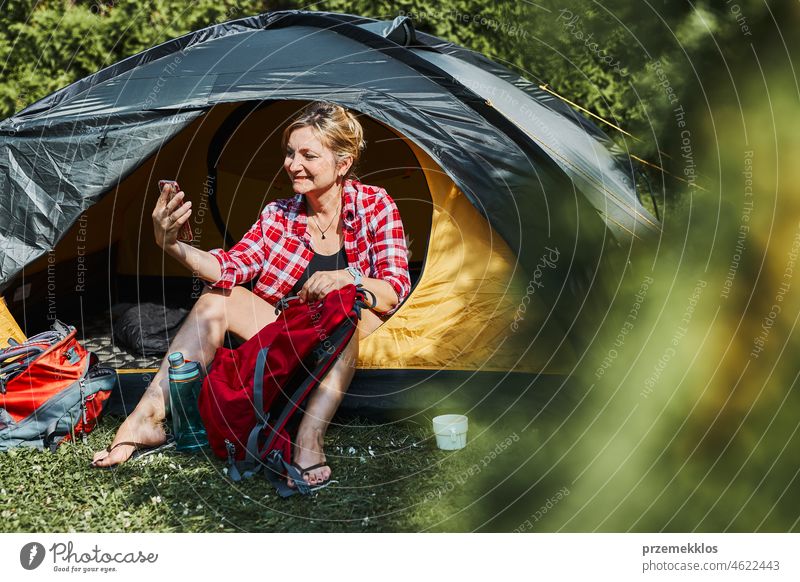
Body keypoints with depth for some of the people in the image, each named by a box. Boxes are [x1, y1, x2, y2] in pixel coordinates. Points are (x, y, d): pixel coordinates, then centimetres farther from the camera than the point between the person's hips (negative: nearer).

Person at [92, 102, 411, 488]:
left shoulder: (375, 205, -10)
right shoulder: (279, 216, -1)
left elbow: (395, 290, -17)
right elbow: (231, 267, -15)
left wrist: (348, 279, -37)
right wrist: (175, 247, -32)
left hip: (352, 330, -4)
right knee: (216, 298, -16)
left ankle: (309, 441, -49)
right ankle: (147, 420, -21)